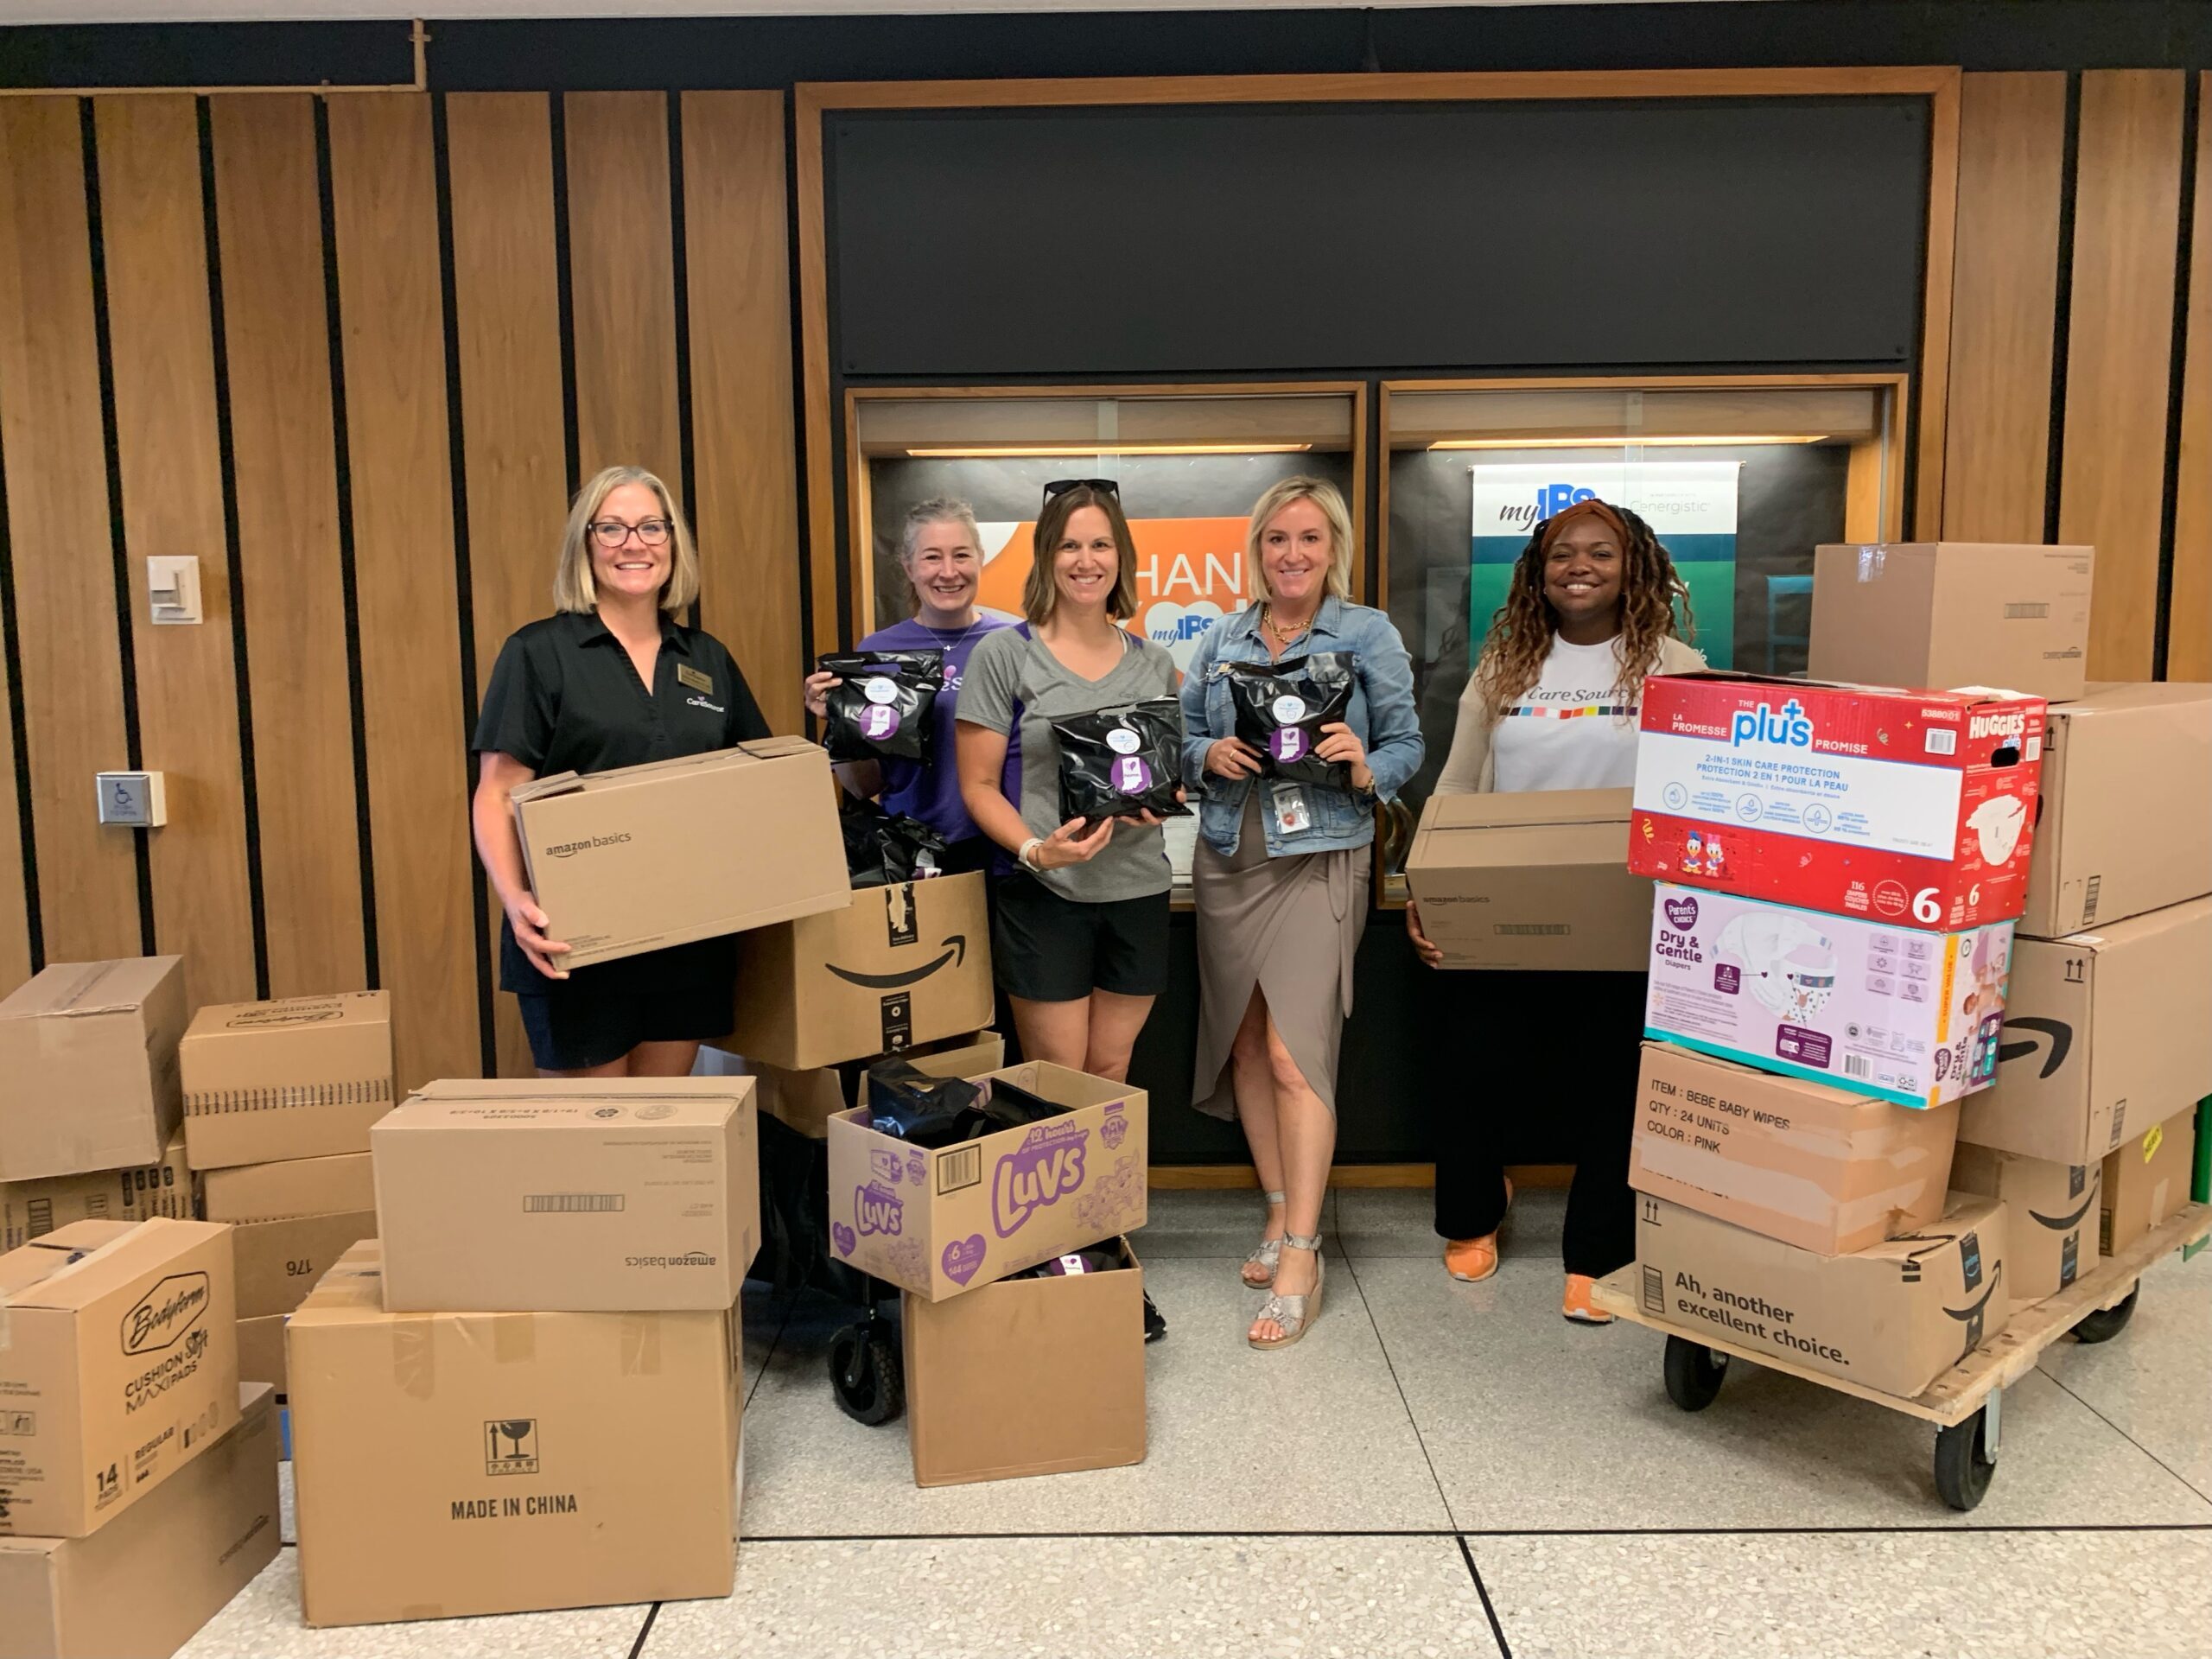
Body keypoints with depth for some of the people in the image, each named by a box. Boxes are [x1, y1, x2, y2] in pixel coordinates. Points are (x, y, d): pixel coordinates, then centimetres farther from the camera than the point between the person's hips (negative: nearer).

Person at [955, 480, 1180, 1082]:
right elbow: (979, 786, -4)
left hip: (1138, 891, 4)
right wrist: (1036, 849, -20)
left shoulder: (1154, 663, 9)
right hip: (1043, 894, -4)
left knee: (1110, 1072, 12)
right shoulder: (1003, 654, -3)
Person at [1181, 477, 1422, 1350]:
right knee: (1245, 1046, 10)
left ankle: (1300, 1261, -7)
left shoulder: (1369, 634, 1)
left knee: (1294, 1053, -13)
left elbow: (1407, 743, 1)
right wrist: (1211, 756, -9)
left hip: (1320, 860, -5)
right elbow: (1180, 737, 12)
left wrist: (1365, 769, -19)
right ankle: (1283, 1213, 26)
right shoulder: (1221, 639, 11)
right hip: (1228, 859, 5)